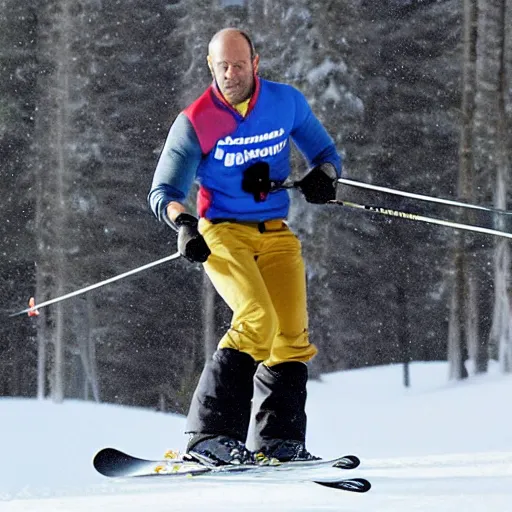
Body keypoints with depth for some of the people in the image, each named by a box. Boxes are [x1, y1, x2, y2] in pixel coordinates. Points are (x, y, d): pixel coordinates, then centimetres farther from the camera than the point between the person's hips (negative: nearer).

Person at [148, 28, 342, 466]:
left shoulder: (287, 102, 2)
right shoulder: (195, 122, -7)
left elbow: (326, 153, 14)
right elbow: (163, 190, -7)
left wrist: (322, 175, -10)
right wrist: (183, 222, -28)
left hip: (276, 234, 5)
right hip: (222, 232, -5)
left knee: (292, 334, -4)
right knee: (258, 320, -24)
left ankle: (278, 440, 3)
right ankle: (210, 434, -24)